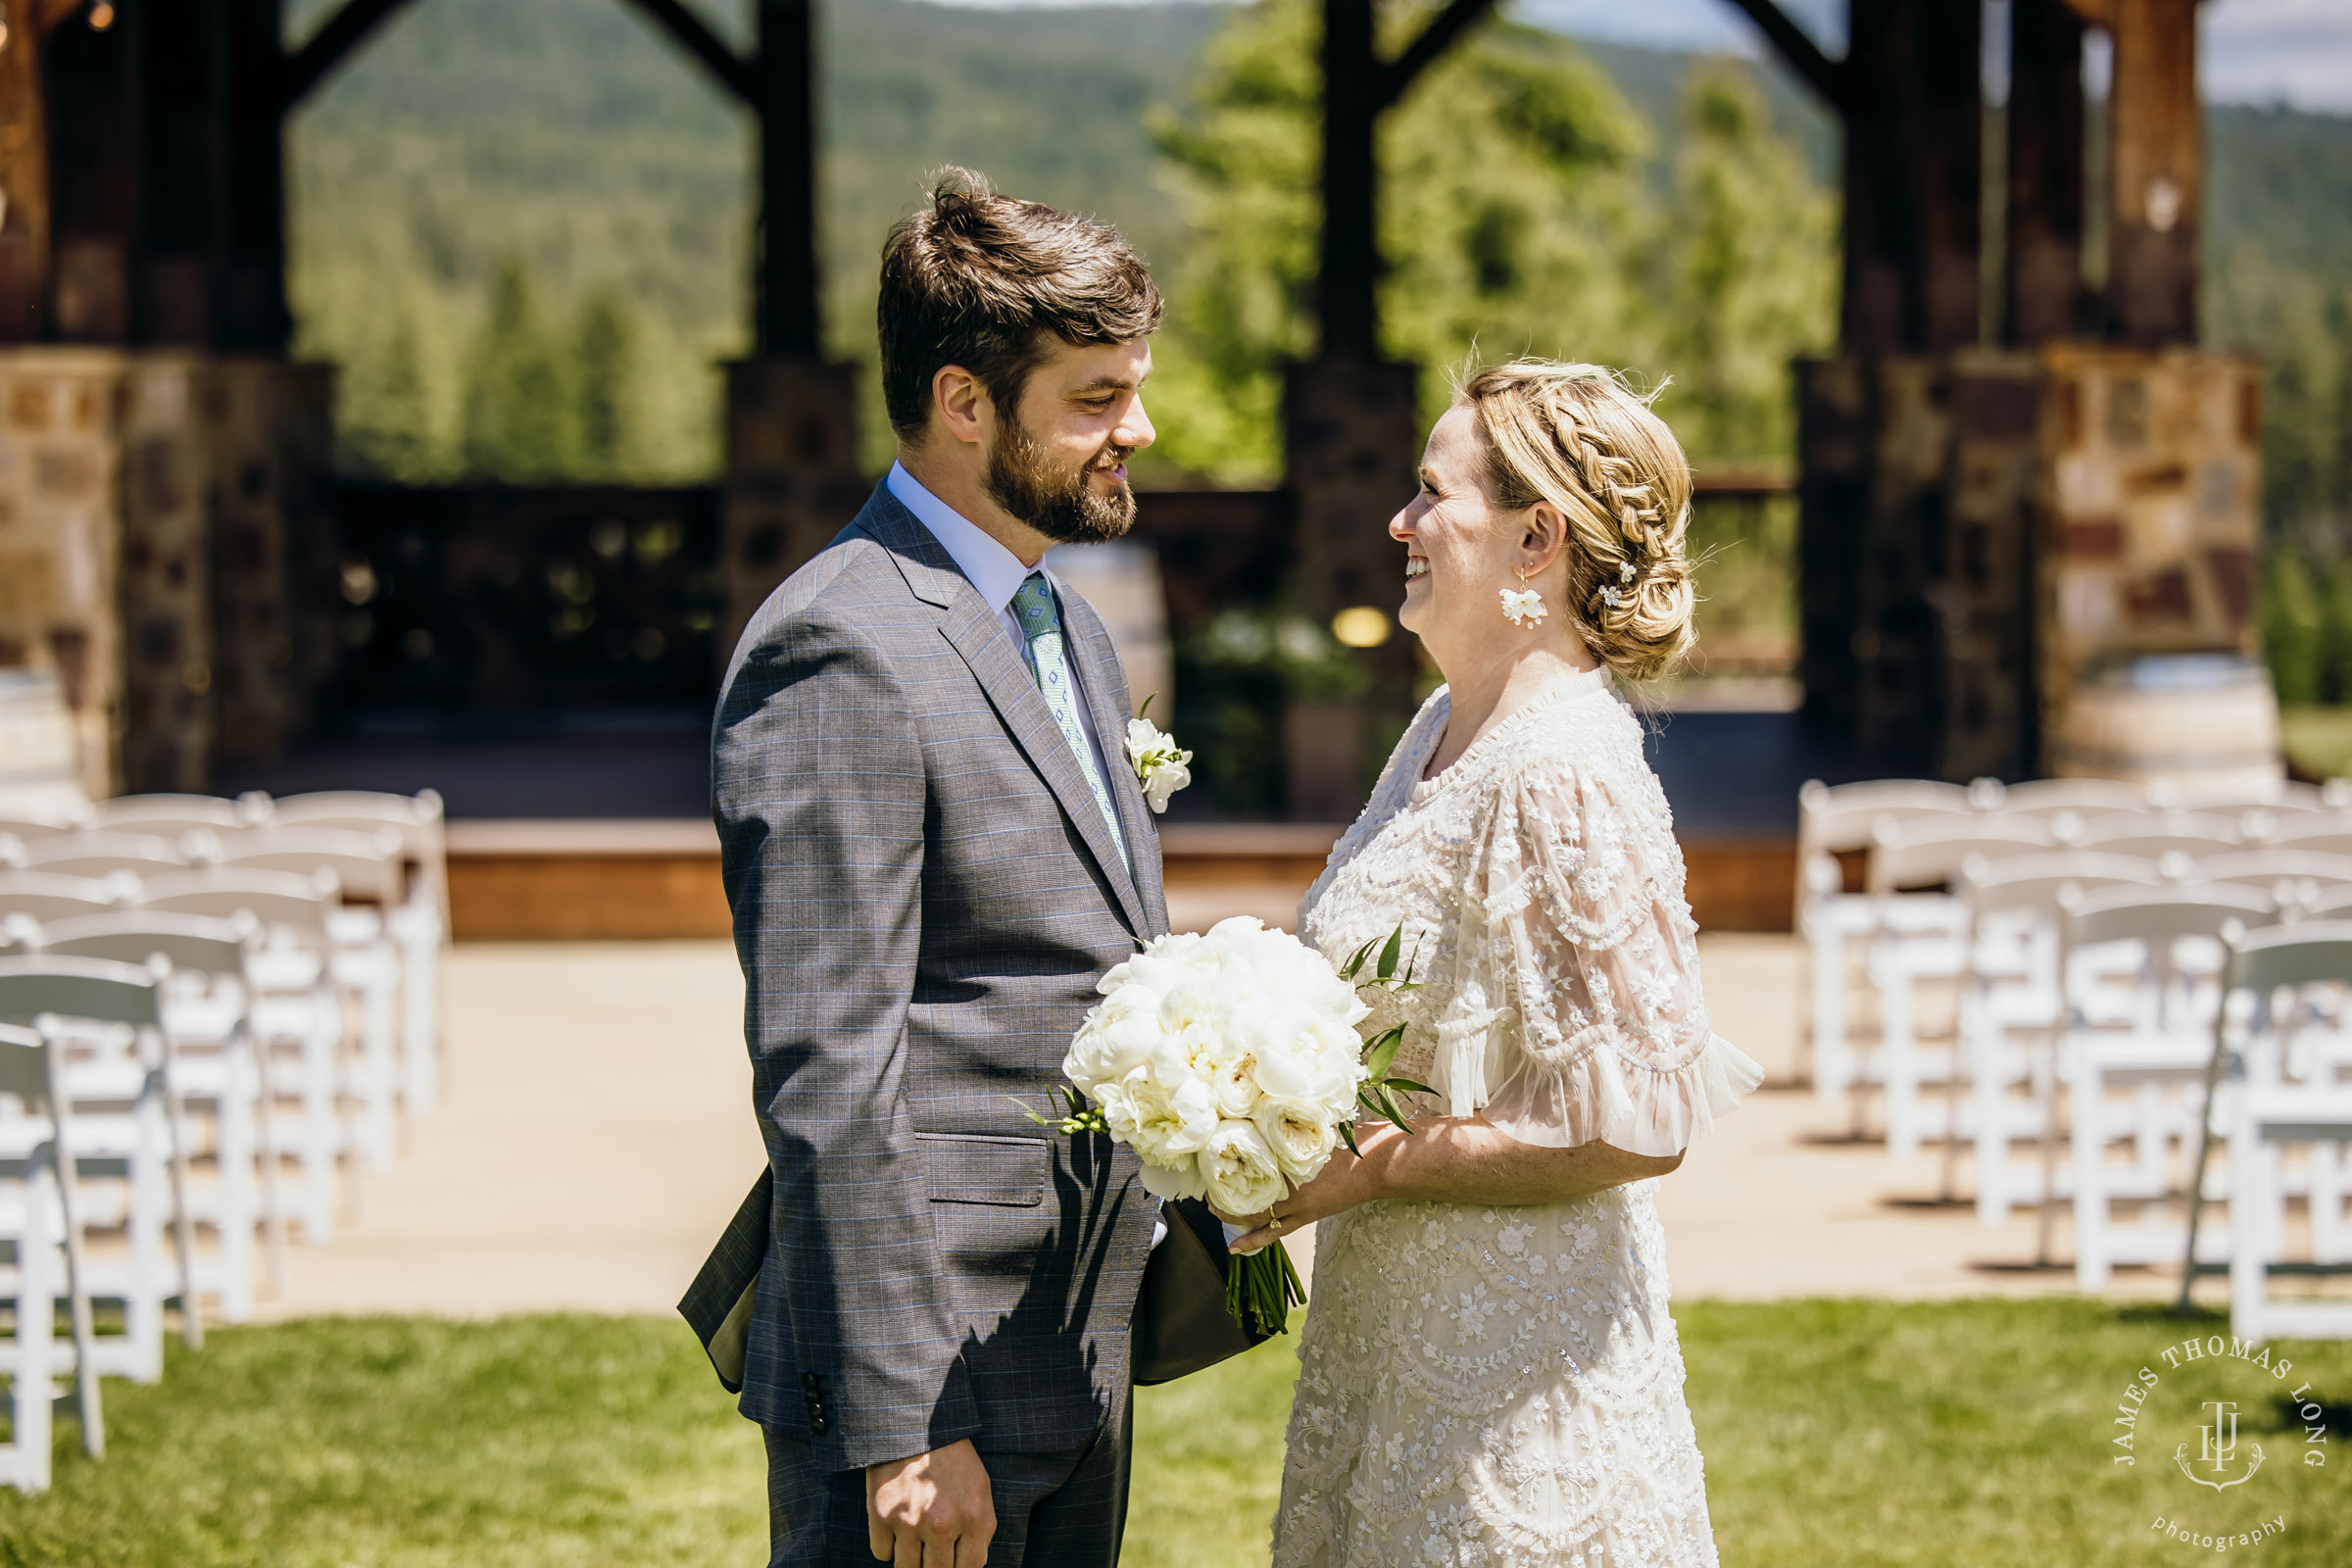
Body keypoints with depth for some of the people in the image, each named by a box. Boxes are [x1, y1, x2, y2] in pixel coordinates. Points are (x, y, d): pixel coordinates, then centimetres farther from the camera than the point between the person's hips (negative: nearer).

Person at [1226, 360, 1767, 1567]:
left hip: (1514, 1380, -9)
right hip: (1390, 1344, 9)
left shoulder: (1562, 777, -19)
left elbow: (1636, 1127, -21)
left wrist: (1372, 1168, -18)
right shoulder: (1445, 731, 9)